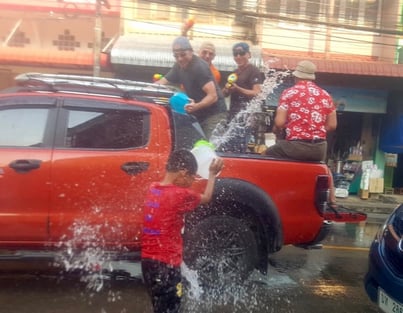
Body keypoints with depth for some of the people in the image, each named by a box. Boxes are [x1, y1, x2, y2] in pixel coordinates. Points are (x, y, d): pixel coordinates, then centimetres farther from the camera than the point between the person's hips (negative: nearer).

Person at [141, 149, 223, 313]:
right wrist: (212, 174, 16)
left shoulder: (153, 189, 2)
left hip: (148, 261, 8)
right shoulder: (180, 195, -17)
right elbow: (206, 198, 1)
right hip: (166, 264, -8)